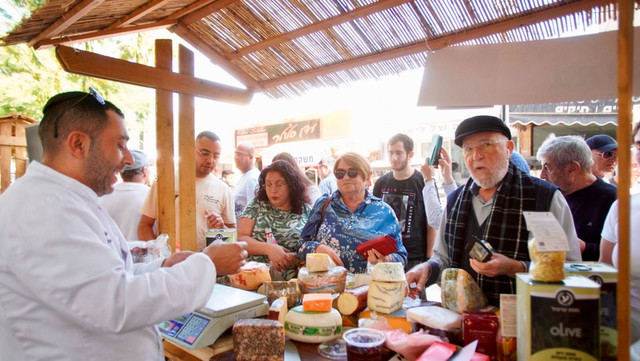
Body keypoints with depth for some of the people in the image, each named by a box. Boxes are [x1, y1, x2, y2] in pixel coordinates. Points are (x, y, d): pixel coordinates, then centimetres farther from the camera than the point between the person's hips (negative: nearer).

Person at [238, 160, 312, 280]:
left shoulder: (307, 211, 8)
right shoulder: (256, 205, 11)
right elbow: (240, 238, 3)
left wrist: (296, 258, -14)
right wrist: (268, 248, -12)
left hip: (293, 280, 0)